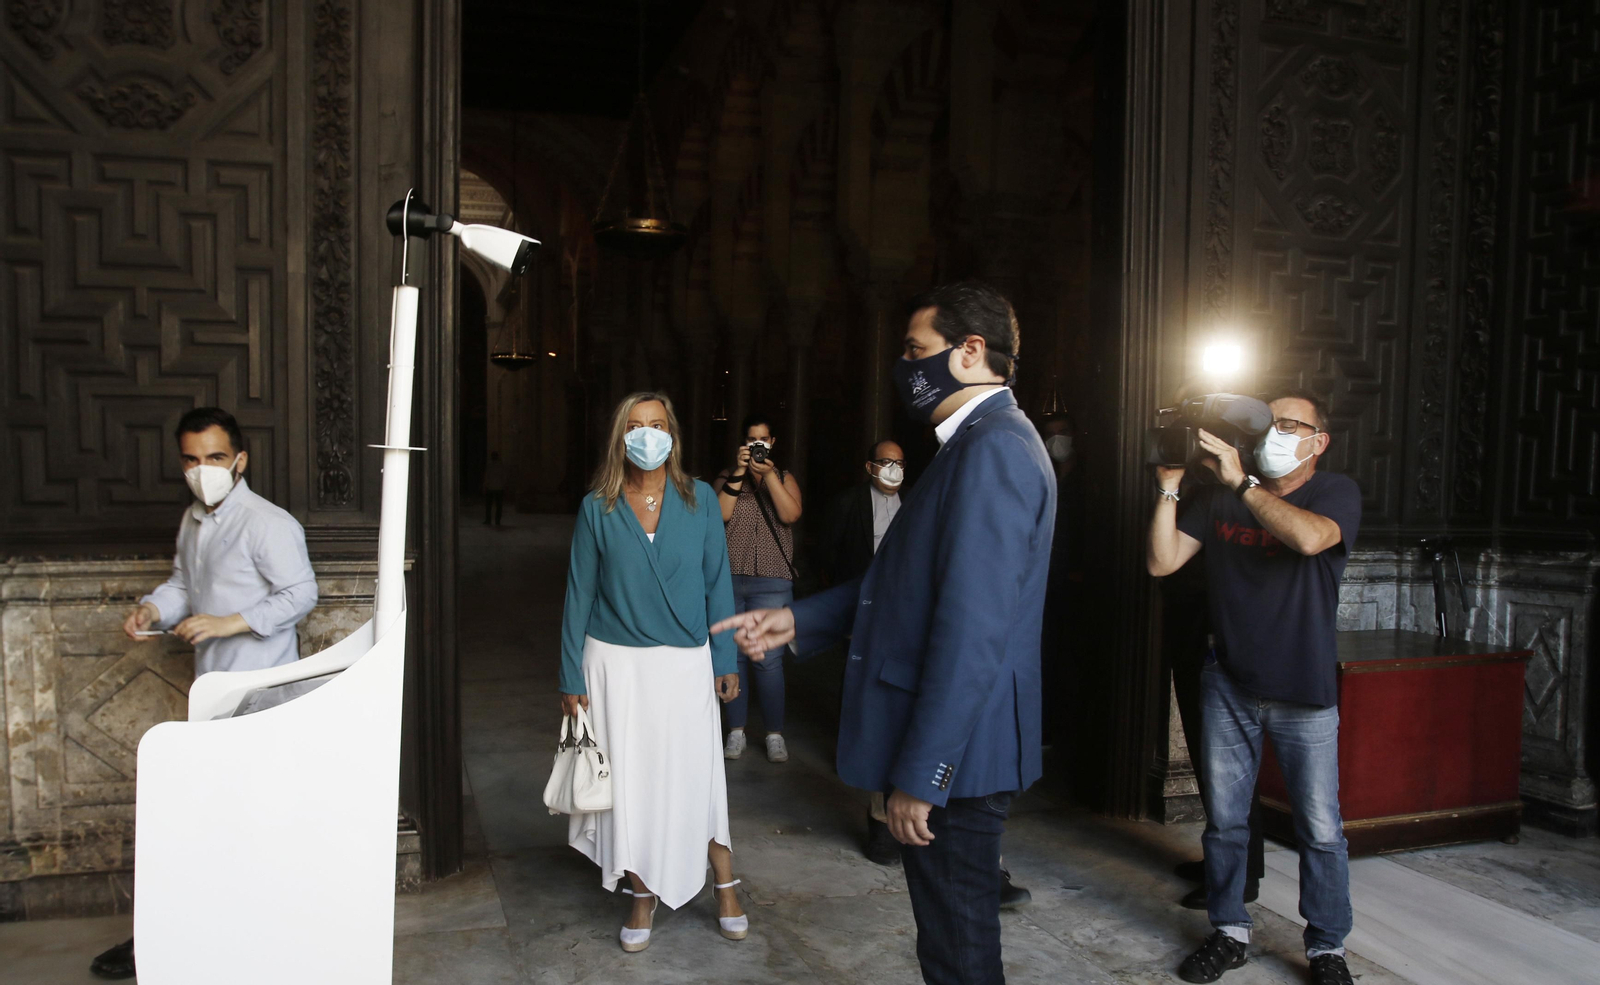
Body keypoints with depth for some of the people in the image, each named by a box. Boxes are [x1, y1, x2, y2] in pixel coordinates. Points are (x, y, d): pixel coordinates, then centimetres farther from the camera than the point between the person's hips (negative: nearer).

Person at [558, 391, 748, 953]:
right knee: (629, 780, 8)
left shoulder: (699, 500, -1)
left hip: (685, 662, 0)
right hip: (617, 663, 1)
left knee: (695, 777, 6)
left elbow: (717, 583, 2)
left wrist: (725, 659, 0)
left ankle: (726, 888, 26)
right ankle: (643, 896, 27)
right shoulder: (597, 508, -1)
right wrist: (571, 678, 1)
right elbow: (580, 595, 2)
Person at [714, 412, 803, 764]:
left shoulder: (784, 478, 10)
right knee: (733, 656, 5)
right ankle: (736, 731, 17)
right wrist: (739, 473, -13)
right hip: (730, 579, 1)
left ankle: (775, 734, 8)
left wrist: (768, 474, -14)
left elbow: (791, 515, -9)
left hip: (772, 582, -1)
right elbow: (720, 514, -8)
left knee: (769, 660, -4)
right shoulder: (727, 476, 9)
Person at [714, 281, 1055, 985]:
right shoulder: (976, 444, 14)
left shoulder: (994, 449, -20)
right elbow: (905, 582, 19)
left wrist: (920, 775, -23)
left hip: (953, 756, -10)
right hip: (945, 748, 10)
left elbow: (973, 630, -25)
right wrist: (799, 620, 13)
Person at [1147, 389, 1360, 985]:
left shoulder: (1336, 492, -5)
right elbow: (1162, 561, -4)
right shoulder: (1217, 496, 3)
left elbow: (1309, 538, -28)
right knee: (1224, 819, 11)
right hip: (1228, 684, 3)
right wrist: (1169, 488, -12)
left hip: (1304, 692, -2)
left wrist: (1240, 480, -25)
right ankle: (1229, 934, 28)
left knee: (1320, 830, 6)